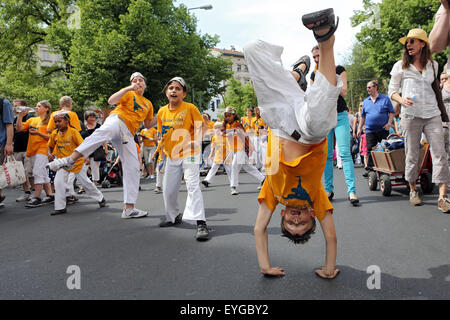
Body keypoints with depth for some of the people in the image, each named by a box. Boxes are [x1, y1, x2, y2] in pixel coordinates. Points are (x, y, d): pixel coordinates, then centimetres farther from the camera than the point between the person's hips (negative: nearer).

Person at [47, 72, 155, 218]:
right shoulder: (128, 93, 12)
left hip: (128, 134, 6)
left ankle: (129, 208, 2)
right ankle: (70, 159, -57)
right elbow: (111, 101, -6)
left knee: (133, 168, -2)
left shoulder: (148, 104, 27)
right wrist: (128, 89, -14)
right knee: (106, 130, -43)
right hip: (117, 119, -6)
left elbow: (148, 124, 32)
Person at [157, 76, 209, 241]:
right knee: (168, 189, 13)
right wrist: (163, 150, 10)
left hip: (189, 154, -6)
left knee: (193, 185, -19)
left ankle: (201, 223, -21)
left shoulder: (190, 108, -9)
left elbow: (202, 125, -4)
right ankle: (174, 217, 36)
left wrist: (196, 141, -19)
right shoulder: (162, 112, 5)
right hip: (171, 156, 6)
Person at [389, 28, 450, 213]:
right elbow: (392, 91, 4)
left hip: (432, 115, 2)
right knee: (412, 155, 2)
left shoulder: (433, 65, 14)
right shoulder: (401, 66, 5)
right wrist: (402, 100, -17)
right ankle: (413, 190, 19)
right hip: (410, 115, -2)